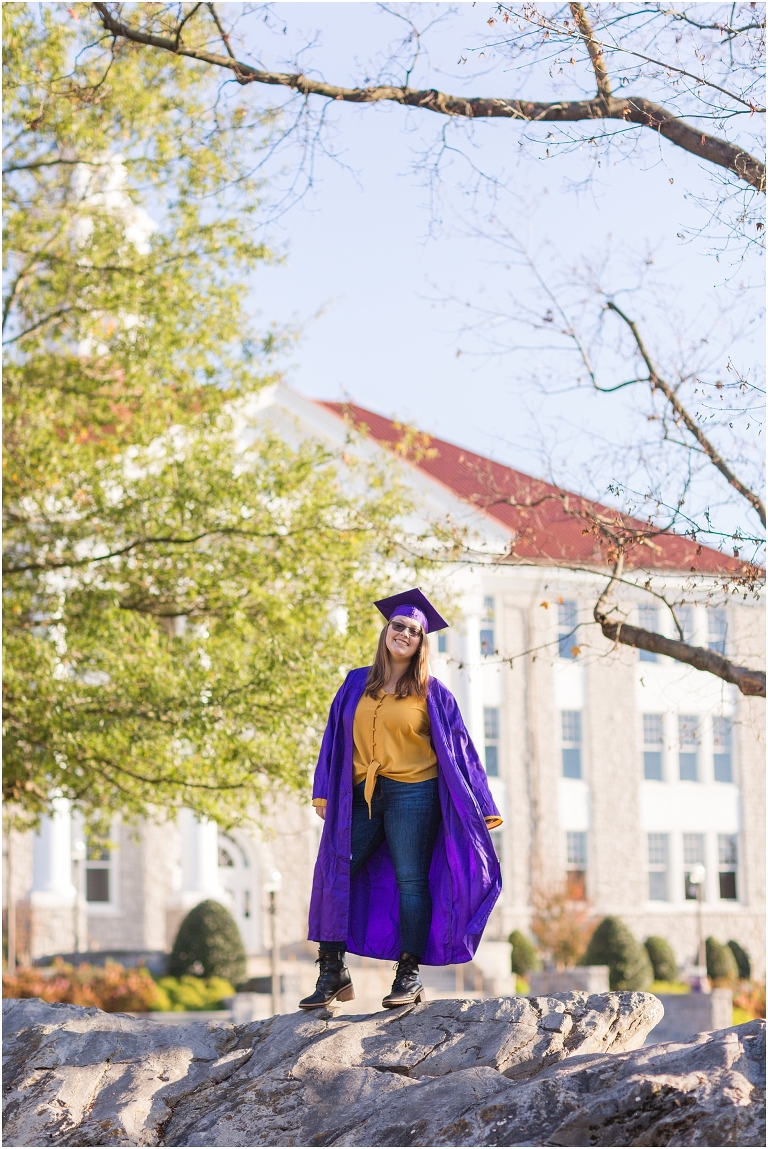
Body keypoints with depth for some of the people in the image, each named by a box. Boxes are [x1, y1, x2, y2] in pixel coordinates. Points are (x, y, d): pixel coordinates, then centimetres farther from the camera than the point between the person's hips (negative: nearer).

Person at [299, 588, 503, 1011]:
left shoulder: (431, 692, 3)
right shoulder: (356, 684, 12)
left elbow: (458, 749, 3)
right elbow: (336, 737, 13)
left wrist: (481, 807, -1)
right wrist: (323, 792, 6)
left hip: (412, 797, -4)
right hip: (360, 797, 4)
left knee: (410, 880, -5)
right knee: (335, 877, 1)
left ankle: (410, 975, 2)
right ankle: (333, 974, 9)